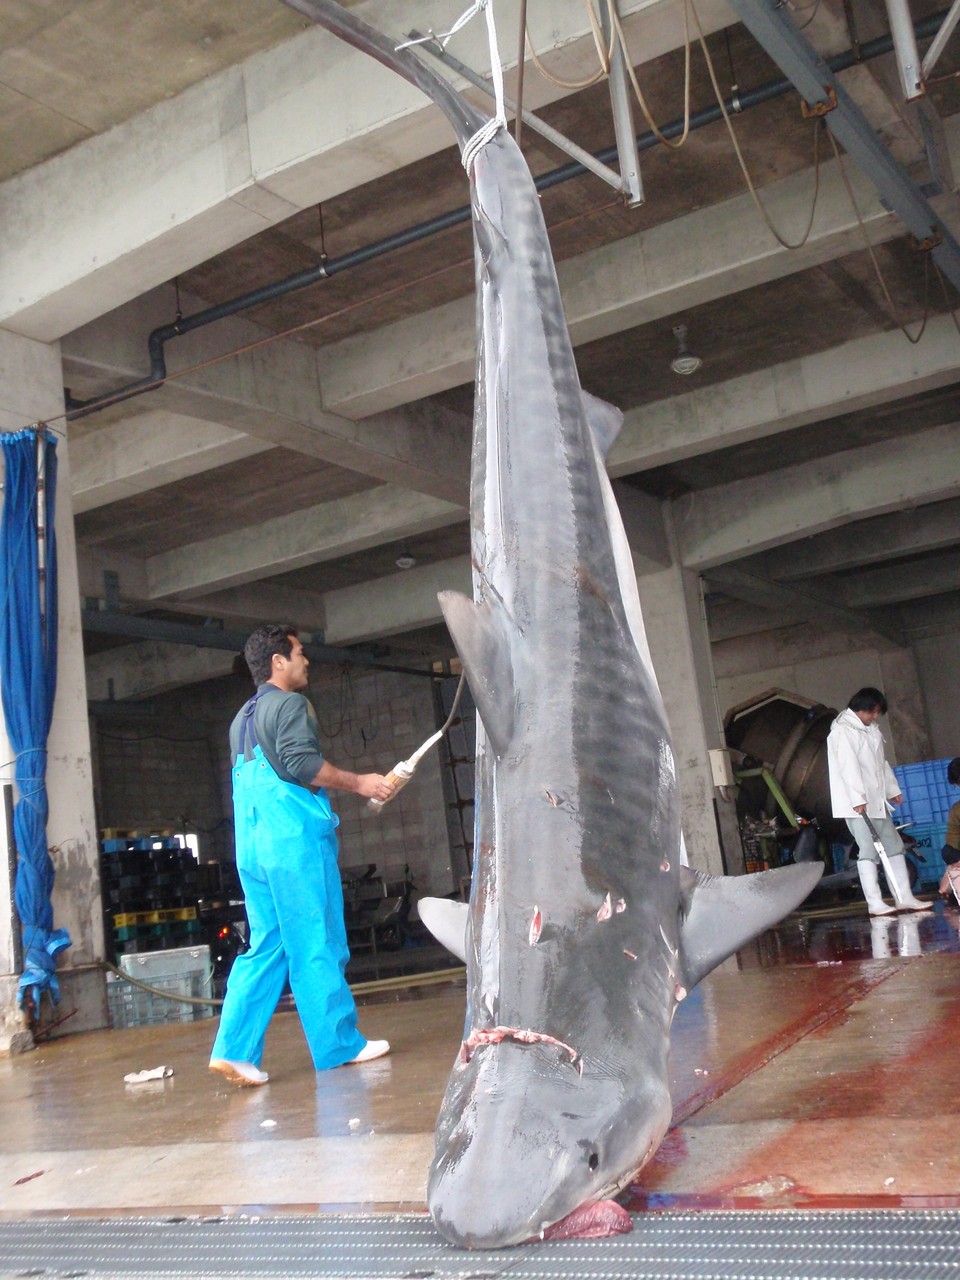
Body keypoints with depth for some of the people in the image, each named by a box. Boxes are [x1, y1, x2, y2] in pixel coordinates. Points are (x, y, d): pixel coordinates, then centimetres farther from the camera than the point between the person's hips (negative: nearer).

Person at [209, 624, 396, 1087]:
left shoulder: (242, 718, 22)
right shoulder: (289, 704, -6)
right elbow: (299, 762, -19)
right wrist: (358, 783, -11)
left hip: (252, 847, 9)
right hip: (295, 839, -9)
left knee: (265, 947, 9)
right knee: (317, 946, -1)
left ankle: (234, 1049, 2)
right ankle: (339, 1044, 7)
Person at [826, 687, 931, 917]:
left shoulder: (871, 730, 17)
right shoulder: (843, 731, -12)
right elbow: (848, 766, -19)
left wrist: (893, 789, 18)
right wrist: (858, 799, -25)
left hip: (877, 801, 9)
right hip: (858, 803, -9)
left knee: (894, 846, 9)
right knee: (869, 851, -10)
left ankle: (905, 898, 13)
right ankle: (875, 903, -8)